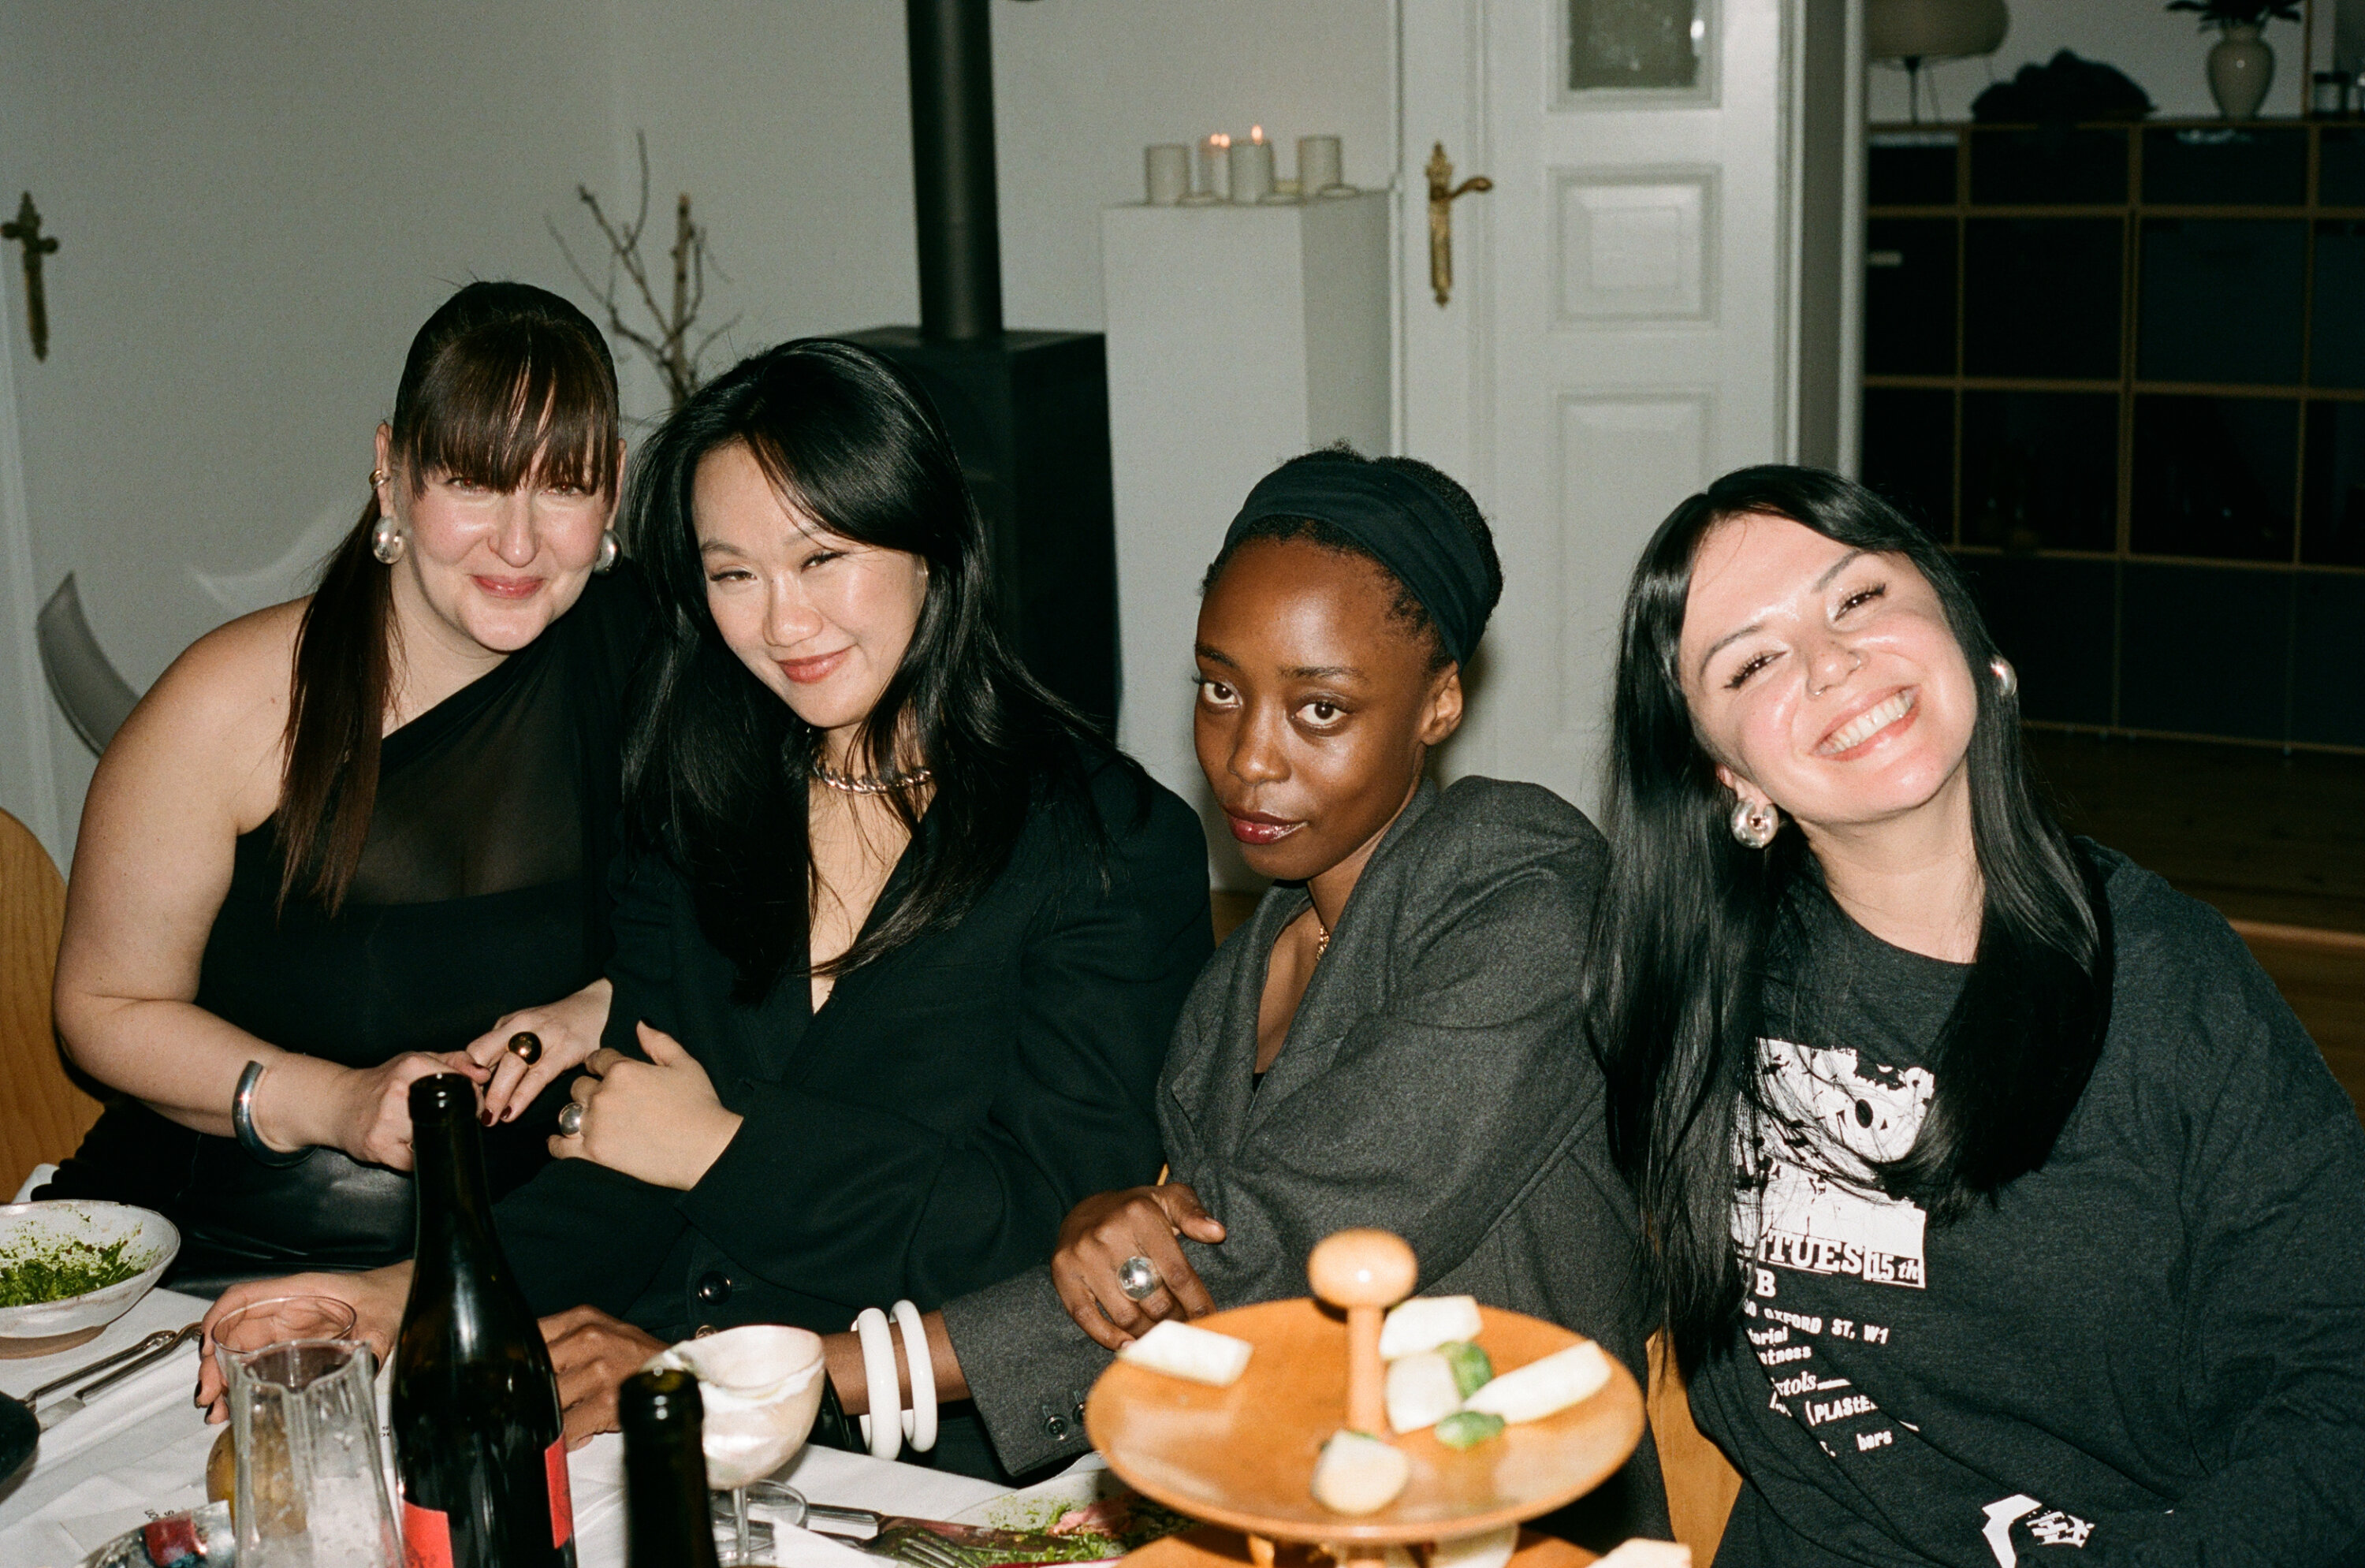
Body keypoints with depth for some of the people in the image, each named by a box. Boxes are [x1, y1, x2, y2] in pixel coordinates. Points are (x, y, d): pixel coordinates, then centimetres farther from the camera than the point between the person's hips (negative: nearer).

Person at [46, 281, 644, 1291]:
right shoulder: (233, 706, -11)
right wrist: (330, 1102, -16)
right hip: (219, 1261, -2)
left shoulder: (632, 650, -4)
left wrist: (598, 1014, -13)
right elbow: (105, 1006, -2)